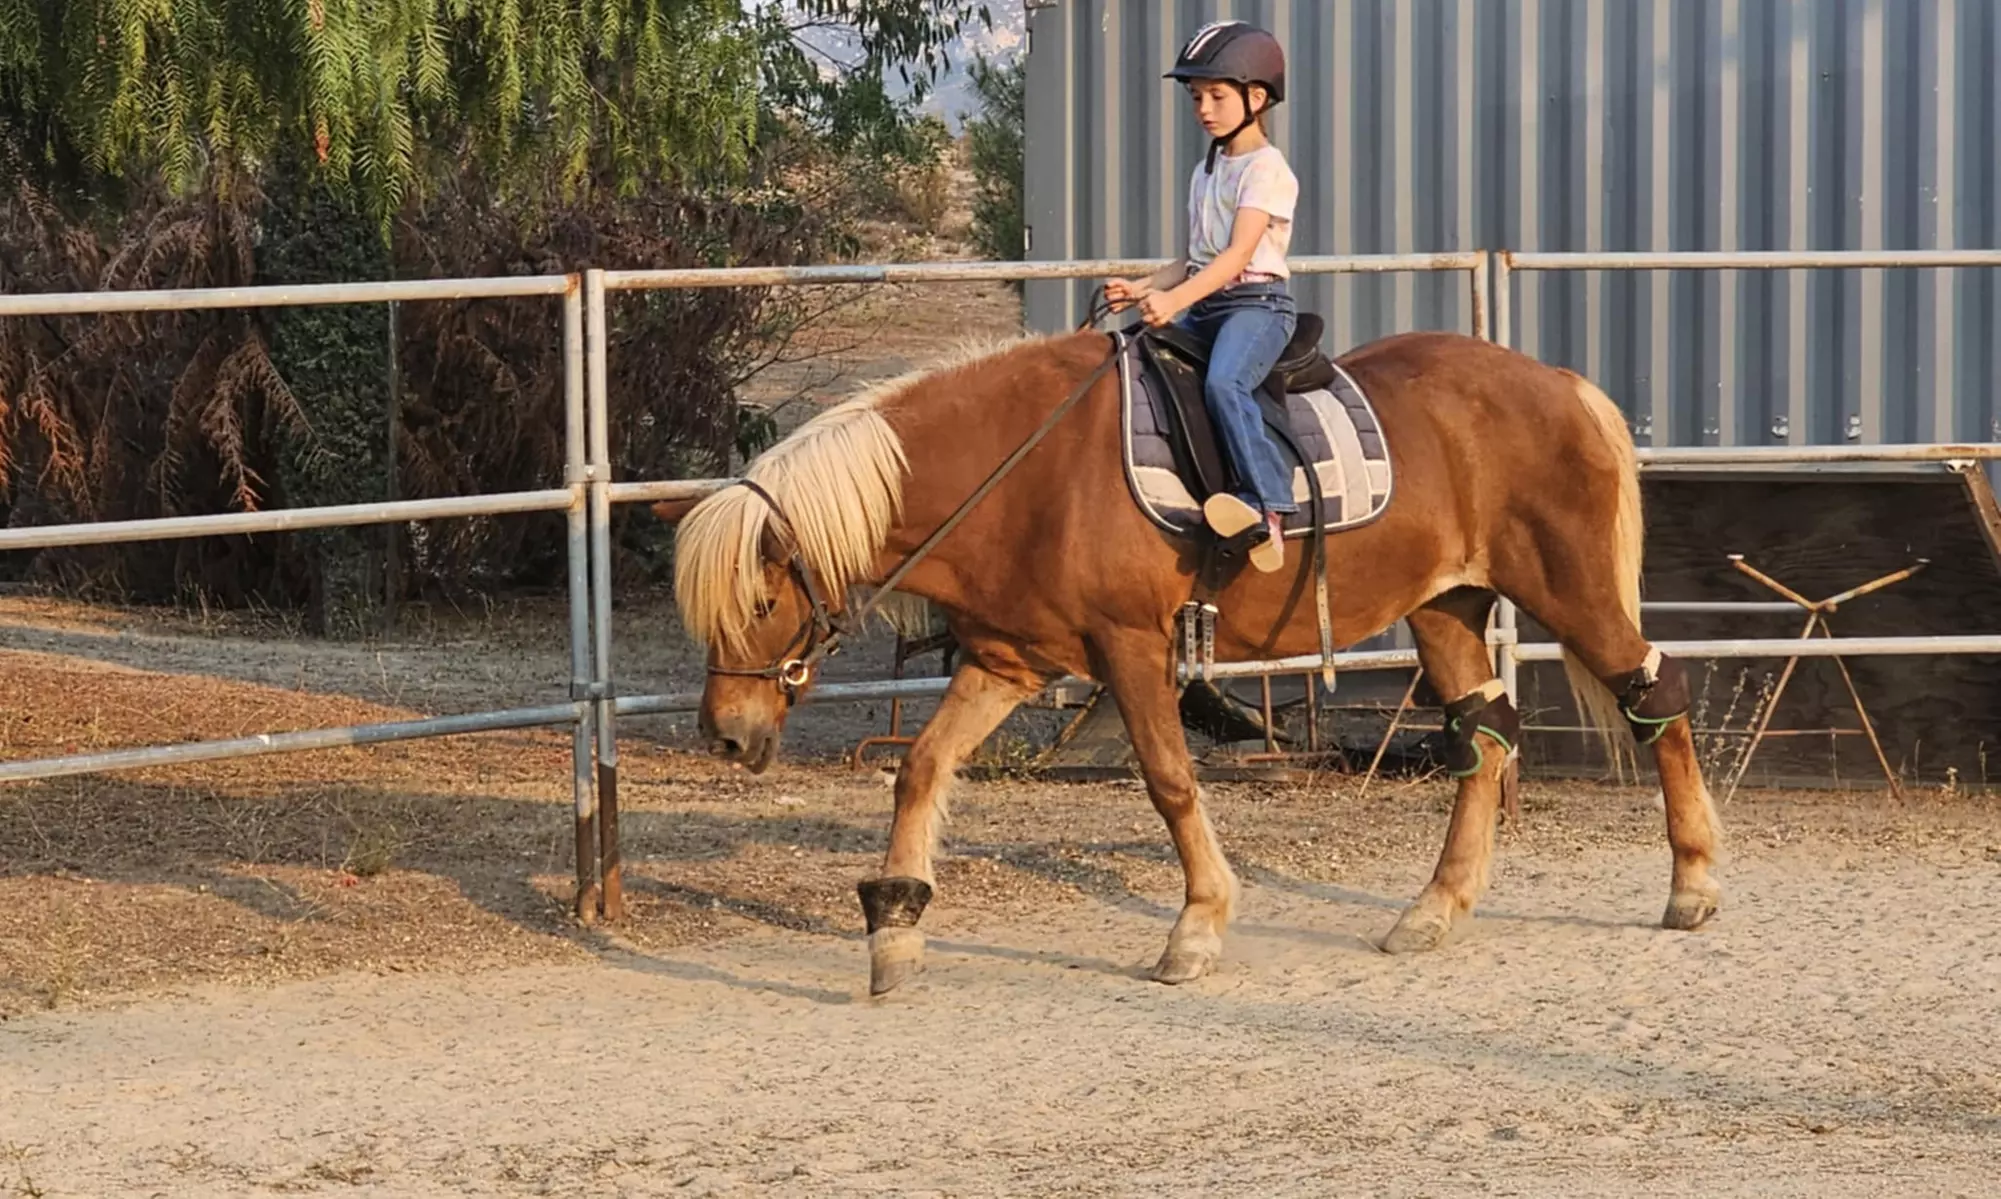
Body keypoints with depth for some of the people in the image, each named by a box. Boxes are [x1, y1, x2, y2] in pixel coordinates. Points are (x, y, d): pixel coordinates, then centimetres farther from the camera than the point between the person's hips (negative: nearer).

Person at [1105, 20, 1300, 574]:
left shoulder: (1265, 169, -7)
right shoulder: (1206, 172, 21)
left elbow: (1238, 254, -18)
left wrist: (1175, 300, -29)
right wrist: (1142, 289, 5)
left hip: (1257, 303, -10)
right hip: (1203, 306, 10)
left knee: (1223, 383, -35)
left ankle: (1268, 505, -42)